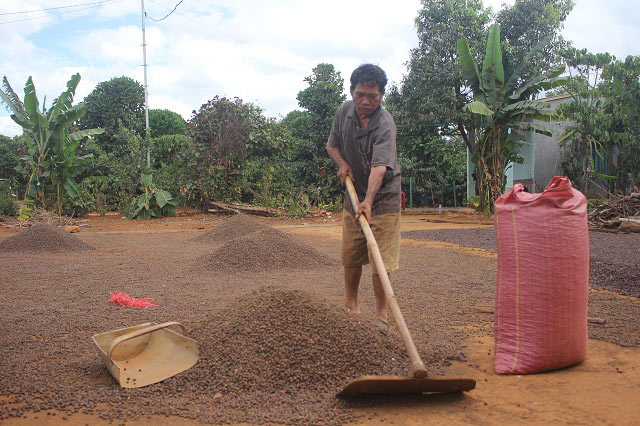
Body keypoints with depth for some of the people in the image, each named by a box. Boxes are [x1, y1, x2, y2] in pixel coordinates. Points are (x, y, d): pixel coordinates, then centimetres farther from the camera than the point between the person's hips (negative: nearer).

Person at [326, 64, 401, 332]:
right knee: (350, 257, 14)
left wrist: (368, 201, -51)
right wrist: (342, 163, -8)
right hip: (353, 196, 6)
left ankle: (381, 313, 12)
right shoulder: (344, 111, -3)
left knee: (380, 261, -5)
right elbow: (332, 145, 13)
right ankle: (350, 303, 34)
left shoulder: (384, 124, -23)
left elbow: (380, 167, -37)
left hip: (383, 199, -5)